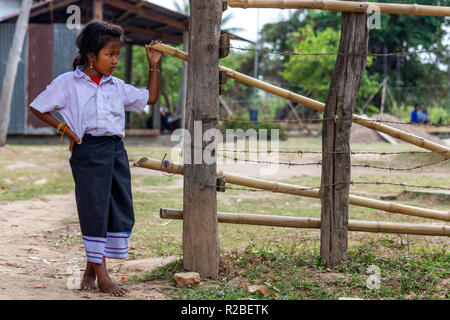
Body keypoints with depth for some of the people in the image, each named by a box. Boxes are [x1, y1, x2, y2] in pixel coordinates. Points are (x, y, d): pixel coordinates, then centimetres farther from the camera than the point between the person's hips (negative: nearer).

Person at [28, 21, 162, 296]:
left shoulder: (116, 86, 13)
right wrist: (64, 127, -4)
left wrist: (154, 66, 15)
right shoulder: (68, 82, -1)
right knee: (94, 209, -3)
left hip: (116, 149, 6)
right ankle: (101, 275, 6)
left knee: (122, 211, 5)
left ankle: (92, 267, 19)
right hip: (88, 151, -6)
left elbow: (150, 98, 21)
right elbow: (38, 108, 4)